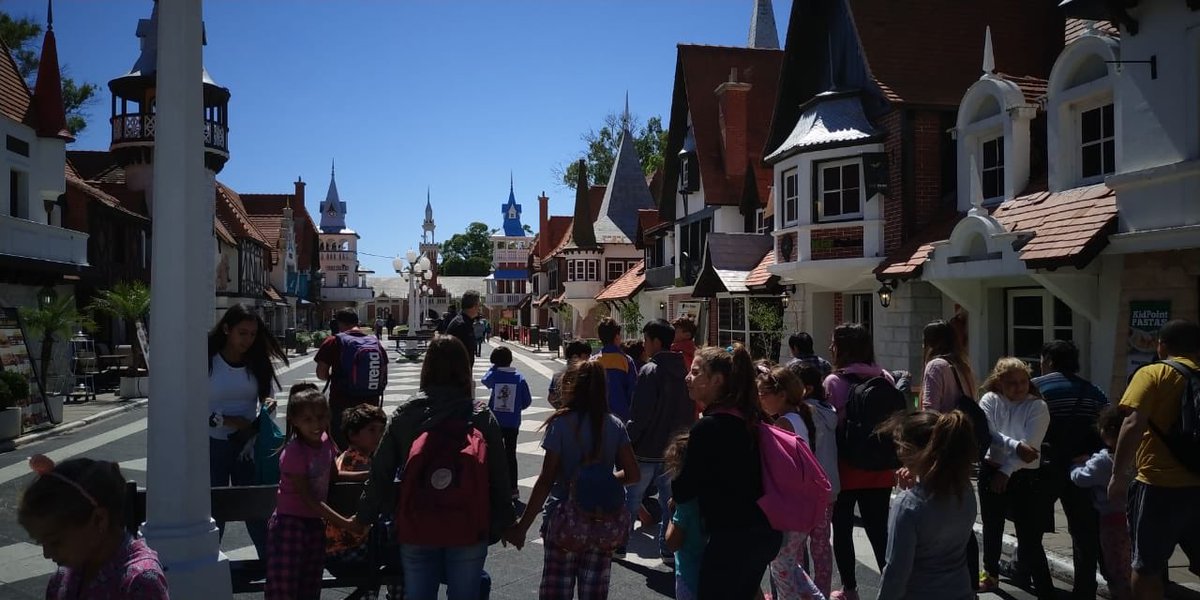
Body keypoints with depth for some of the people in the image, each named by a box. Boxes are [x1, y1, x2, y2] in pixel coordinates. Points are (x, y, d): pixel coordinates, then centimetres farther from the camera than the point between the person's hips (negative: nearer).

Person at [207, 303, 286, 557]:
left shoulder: (257, 362, 2)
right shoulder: (207, 360, -10)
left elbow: (266, 396, 11)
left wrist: (269, 404, -12)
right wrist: (224, 420, -22)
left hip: (249, 444, 3)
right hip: (212, 444, -3)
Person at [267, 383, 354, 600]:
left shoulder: (325, 442, 0)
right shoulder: (293, 453, -21)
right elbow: (308, 498, -20)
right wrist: (344, 523, -19)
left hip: (315, 523, 7)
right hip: (289, 523, -7)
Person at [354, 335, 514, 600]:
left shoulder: (405, 413, -4)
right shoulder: (482, 417, -7)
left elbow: (381, 472, -1)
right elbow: (498, 476, -5)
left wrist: (364, 517, 12)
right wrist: (503, 524, 6)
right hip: (469, 528, -1)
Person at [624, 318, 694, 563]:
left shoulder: (650, 371, -16)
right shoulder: (683, 371, 6)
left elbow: (640, 415, -18)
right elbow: (690, 412, 11)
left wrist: (628, 442, -9)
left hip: (647, 451, -5)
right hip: (674, 450, 6)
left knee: (631, 501, 9)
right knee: (670, 501, 12)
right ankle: (669, 549, 16)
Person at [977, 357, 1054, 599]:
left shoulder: (1037, 407, -7)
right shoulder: (990, 400, -1)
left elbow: (1030, 445, -17)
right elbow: (988, 433, -15)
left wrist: (1006, 471, -20)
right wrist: (1016, 446, -27)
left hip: (1024, 476, -3)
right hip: (991, 471, 3)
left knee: (1029, 537, -8)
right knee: (992, 526, 19)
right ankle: (991, 573, 41)